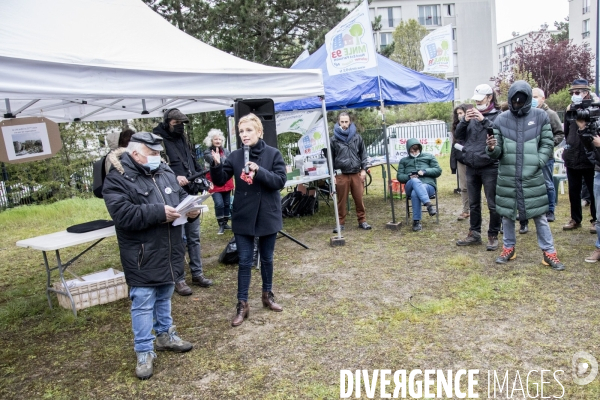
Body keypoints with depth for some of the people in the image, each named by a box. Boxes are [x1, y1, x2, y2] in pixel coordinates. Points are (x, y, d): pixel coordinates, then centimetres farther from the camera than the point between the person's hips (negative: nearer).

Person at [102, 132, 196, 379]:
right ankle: (144, 352, 17)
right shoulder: (117, 179, -13)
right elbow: (123, 214, -25)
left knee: (164, 297, 22)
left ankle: (165, 335, 40)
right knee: (143, 303, 3)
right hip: (142, 257, -6)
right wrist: (159, 212, -26)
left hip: (169, 252, 7)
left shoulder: (165, 172, 8)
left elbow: (181, 197, 13)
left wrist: (191, 210, -9)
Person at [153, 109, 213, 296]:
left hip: (191, 195, 8)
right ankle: (178, 279, 14)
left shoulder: (182, 138, 16)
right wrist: (174, 177, -30)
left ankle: (197, 273, 27)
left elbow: (192, 160, 22)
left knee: (194, 236, 15)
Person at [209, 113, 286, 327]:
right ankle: (242, 304, 15)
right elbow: (220, 181, -4)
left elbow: (281, 181, -14)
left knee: (266, 259, 15)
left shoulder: (273, 154, -6)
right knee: (244, 261, 5)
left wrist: (259, 171, -26)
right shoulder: (235, 156, -2)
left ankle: (267, 295, 34)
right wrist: (216, 165, -23)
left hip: (268, 215, 0)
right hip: (243, 216, 1)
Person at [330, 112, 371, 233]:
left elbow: (363, 154, 11)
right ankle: (341, 223, 16)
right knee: (342, 200, 5)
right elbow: (331, 158, 5)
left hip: (356, 174, 1)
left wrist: (363, 169, 3)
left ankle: (362, 221, 18)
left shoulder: (357, 137, 7)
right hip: (341, 175, -1)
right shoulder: (334, 139, 2)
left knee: (359, 199, 5)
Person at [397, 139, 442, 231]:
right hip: (411, 186, 1)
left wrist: (425, 171, -5)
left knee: (415, 193, -39)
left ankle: (416, 221, -40)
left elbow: (438, 170, 13)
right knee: (415, 181, -40)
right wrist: (409, 177, -7)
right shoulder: (403, 161, 29)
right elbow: (399, 176, 17)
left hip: (428, 185, -1)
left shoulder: (429, 156, 24)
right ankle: (428, 204, -55)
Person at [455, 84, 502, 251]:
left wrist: (484, 120, -23)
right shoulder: (473, 115, 11)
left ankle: (493, 236, 14)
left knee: (493, 204, 2)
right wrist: (465, 121, -10)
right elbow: (459, 135, 6)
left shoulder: (498, 116, -3)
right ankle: (474, 234, 26)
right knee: (473, 204, 14)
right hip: (471, 167, 6)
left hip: (490, 167, -5)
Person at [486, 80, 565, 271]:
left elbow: (548, 144, 6)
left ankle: (549, 252, 17)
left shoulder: (540, 116, 2)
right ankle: (509, 248, 28)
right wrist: (492, 148, -20)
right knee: (507, 214, 12)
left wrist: (538, 163, -8)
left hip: (532, 176, -1)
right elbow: (497, 152, 3)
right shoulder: (501, 119, 2)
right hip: (507, 177, 1)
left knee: (540, 215, 6)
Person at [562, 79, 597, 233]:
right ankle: (575, 219, 24)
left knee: (593, 191, 6)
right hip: (572, 157, 4)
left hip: (589, 157, -4)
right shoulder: (570, 109, 6)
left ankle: (596, 220, 18)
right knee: (573, 191, 11)